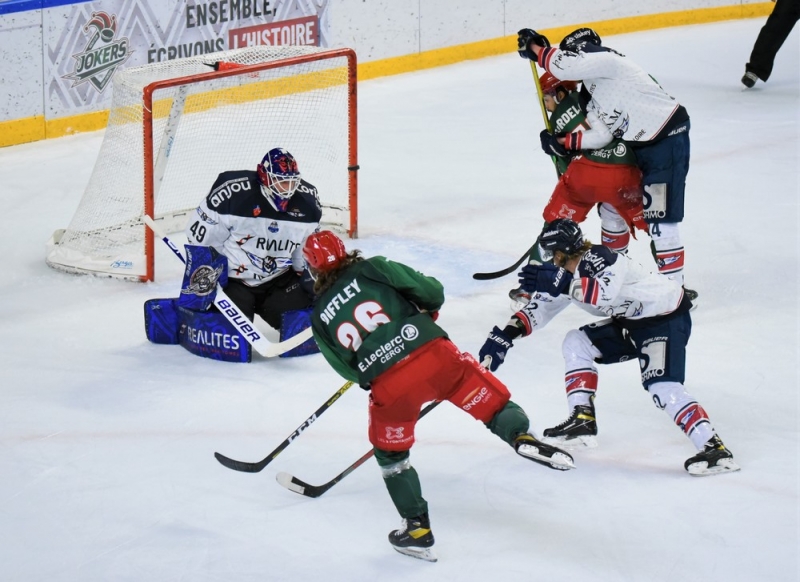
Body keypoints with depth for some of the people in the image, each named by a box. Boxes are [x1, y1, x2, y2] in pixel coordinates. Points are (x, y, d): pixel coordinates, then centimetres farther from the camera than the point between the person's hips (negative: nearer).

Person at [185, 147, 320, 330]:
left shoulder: (306, 201, -9)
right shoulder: (232, 193, -25)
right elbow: (201, 239, -15)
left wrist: (311, 277, 1)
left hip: (279, 279, 4)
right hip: (232, 278, -4)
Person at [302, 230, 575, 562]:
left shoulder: (320, 317, 16)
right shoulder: (371, 270, 10)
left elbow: (347, 369, 20)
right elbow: (431, 291, 6)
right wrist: (428, 312, 28)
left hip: (388, 387, 1)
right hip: (433, 354, -1)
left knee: (390, 454, 24)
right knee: (492, 400, 7)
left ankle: (417, 529, 23)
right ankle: (522, 436, -25)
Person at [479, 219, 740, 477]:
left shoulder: (600, 259, -25)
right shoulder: (567, 275, 4)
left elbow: (605, 293, -44)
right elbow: (540, 307, 8)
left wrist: (562, 284, -48)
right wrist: (504, 337, -1)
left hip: (667, 317, -10)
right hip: (632, 322, 10)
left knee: (662, 386, -27)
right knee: (576, 344, 5)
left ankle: (714, 448, -32)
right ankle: (582, 420, 5)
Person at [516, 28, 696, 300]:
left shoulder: (602, 57, -14)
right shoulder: (590, 94, 13)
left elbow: (565, 66, -29)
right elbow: (602, 135, 7)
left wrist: (536, 47, -15)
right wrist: (564, 142, 1)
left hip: (667, 140, -11)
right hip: (640, 145, 11)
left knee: (658, 216, -11)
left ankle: (674, 285, -6)